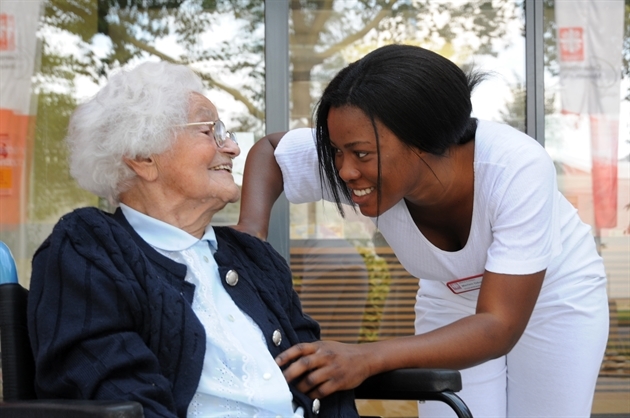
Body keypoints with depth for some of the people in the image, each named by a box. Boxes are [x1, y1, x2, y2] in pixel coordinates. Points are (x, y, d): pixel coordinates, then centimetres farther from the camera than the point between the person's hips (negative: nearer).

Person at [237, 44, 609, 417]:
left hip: (557, 294, -2)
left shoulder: (517, 167, -39)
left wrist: (368, 358, -53)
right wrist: (251, 234, -30)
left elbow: (499, 326, -40)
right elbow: (268, 150, -9)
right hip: (452, 300, 2)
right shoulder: (351, 159, -30)